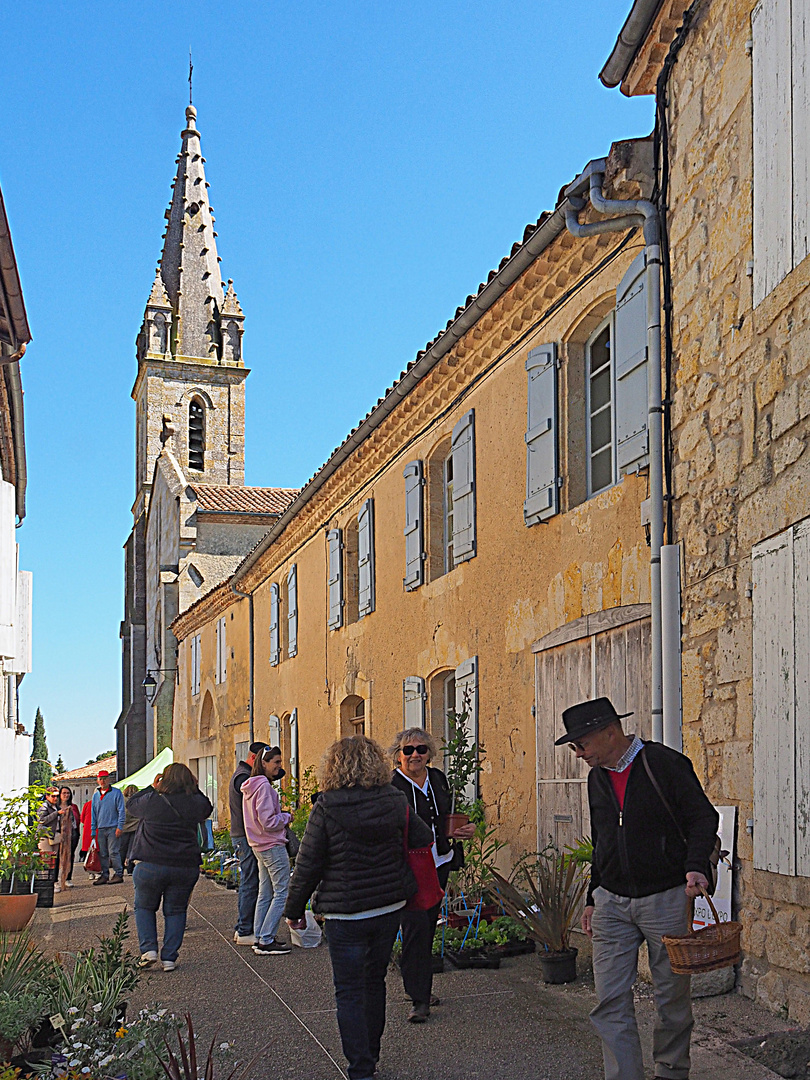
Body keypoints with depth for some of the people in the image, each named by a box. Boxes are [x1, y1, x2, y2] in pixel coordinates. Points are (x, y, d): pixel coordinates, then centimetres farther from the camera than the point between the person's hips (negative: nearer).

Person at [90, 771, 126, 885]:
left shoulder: (116, 793, 0)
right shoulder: (96, 796, 15)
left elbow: (121, 811, -3)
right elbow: (93, 814, 18)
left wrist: (119, 827, -10)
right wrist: (93, 831, 11)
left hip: (112, 828, -5)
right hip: (100, 829, 5)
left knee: (113, 852, -8)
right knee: (102, 854, 6)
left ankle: (118, 874, -2)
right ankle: (104, 875, 13)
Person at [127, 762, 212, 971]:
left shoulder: (151, 801, -8)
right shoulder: (196, 803, -2)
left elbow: (131, 805, 11)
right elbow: (208, 807, 20)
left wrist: (152, 788, 15)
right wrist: (192, 788, 14)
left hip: (150, 866, -2)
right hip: (186, 867, 2)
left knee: (144, 907, 18)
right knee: (175, 911, 13)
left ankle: (148, 949, 5)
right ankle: (169, 958, 10)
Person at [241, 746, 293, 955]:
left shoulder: (251, 786, 11)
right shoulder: (264, 786, -19)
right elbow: (268, 822, -22)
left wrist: (280, 814, 11)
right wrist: (286, 817, -6)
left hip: (260, 847, 10)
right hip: (273, 846, -10)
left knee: (265, 894, 15)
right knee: (282, 893, -5)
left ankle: (260, 938, 19)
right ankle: (266, 941, -5)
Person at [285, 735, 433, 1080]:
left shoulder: (326, 809, -14)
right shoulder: (395, 802, -5)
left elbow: (308, 865, -10)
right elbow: (424, 838, 8)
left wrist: (294, 909, 2)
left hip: (345, 914, -4)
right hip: (390, 908, 4)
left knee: (349, 992, 5)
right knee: (374, 980, 20)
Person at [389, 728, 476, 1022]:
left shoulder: (438, 779, 9)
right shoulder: (390, 786, -12)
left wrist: (466, 829, 4)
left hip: (439, 865, 7)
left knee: (428, 928, 14)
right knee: (416, 927, -12)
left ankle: (418, 986, 29)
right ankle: (419, 999, -7)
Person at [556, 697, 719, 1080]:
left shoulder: (666, 764, -8)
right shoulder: (597, 778, 11)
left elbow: (703, 818, -6)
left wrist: (696, 866, -22)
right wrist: (593, 898, 21)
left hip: (665, 899, -5)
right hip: (611, 902, 5)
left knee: (673, 997, 8)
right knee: (610, 1001, -2)